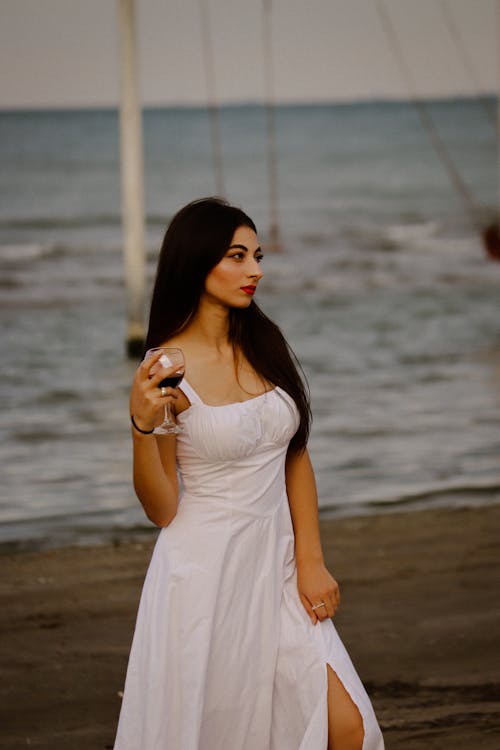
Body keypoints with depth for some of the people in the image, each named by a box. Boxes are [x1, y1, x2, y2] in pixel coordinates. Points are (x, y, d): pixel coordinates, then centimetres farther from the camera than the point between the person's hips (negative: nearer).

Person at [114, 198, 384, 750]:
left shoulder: (266, 345, 5)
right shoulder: (168, 369, -10)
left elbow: (295, 459, 11)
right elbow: (162, 509, -8)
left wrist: (310, 560, 2)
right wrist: (143, 425, -23)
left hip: (274, 568, 5)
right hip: (205, 569, -5)